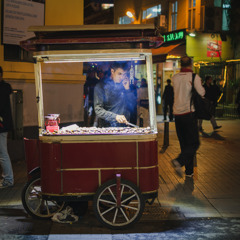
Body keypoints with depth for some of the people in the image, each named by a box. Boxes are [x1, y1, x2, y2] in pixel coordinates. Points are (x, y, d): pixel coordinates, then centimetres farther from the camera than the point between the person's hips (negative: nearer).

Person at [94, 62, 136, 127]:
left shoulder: (125, 85, 13)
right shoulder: (101, 86, 2)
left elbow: (131, 108, 9)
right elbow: (98, 110, -8)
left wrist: (127, 89, 1)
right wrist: (115, 116, -21)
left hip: (123, 127, 3)